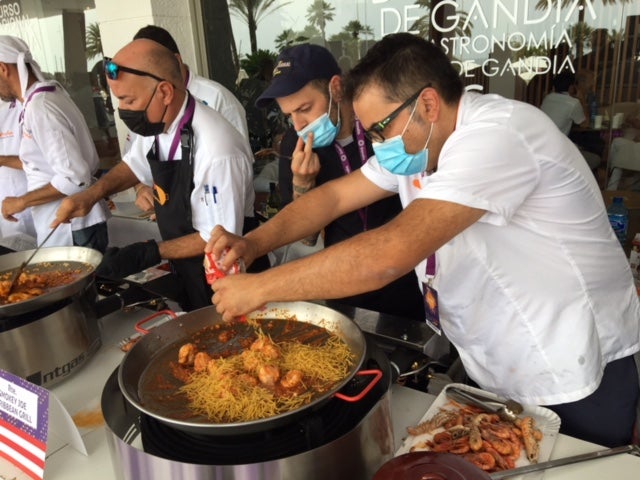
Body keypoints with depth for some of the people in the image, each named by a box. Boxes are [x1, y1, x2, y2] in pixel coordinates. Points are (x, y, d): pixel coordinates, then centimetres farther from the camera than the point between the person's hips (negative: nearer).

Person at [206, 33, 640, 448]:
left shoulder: (496, 137, -30)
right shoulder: (416, 141, -2)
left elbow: (390, 253, -38)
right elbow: (335, 196, 1)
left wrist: (259, 287, -30)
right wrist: (252, 243, -14)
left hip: (574, 385, -7)